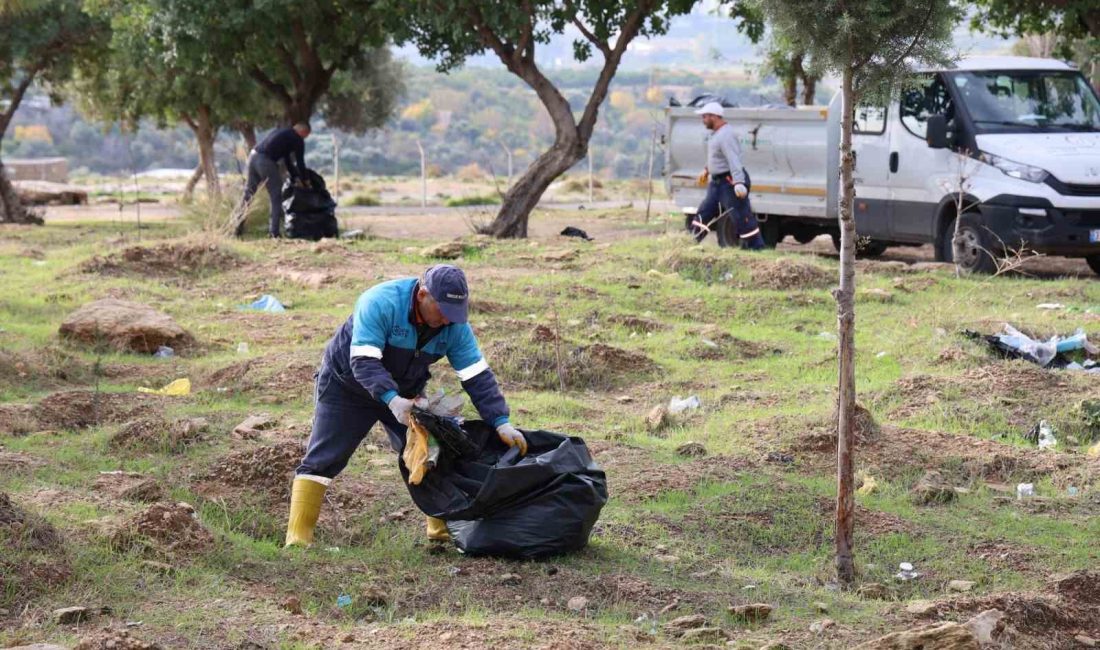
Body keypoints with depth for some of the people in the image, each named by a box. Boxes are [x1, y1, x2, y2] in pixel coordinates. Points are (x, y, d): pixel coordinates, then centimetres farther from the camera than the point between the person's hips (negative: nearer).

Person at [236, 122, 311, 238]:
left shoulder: (282, 132, 28)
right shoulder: (297, 140, 4)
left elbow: (286, 159, 34)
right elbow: (300, 162, 6)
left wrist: (295, 176, 36)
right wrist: (304, 181, 20)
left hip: (253, 155, 8)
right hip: (266, 161, -8)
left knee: (248, 192, 15)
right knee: (276, 197, 3)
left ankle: (238, 225, 16)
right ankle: (273, 232, 1)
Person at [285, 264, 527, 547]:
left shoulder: (455, 325, -17)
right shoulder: (380, 303, -33)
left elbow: (478, 376, -14)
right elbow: (364, 361, -38)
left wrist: (501, 423, -23)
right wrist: (391, 399, -51)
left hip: (404, 393, 5)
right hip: (346, 385, -5)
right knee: (322, 460, -10)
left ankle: (442, 528, 9)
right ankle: (298, 538, -10)